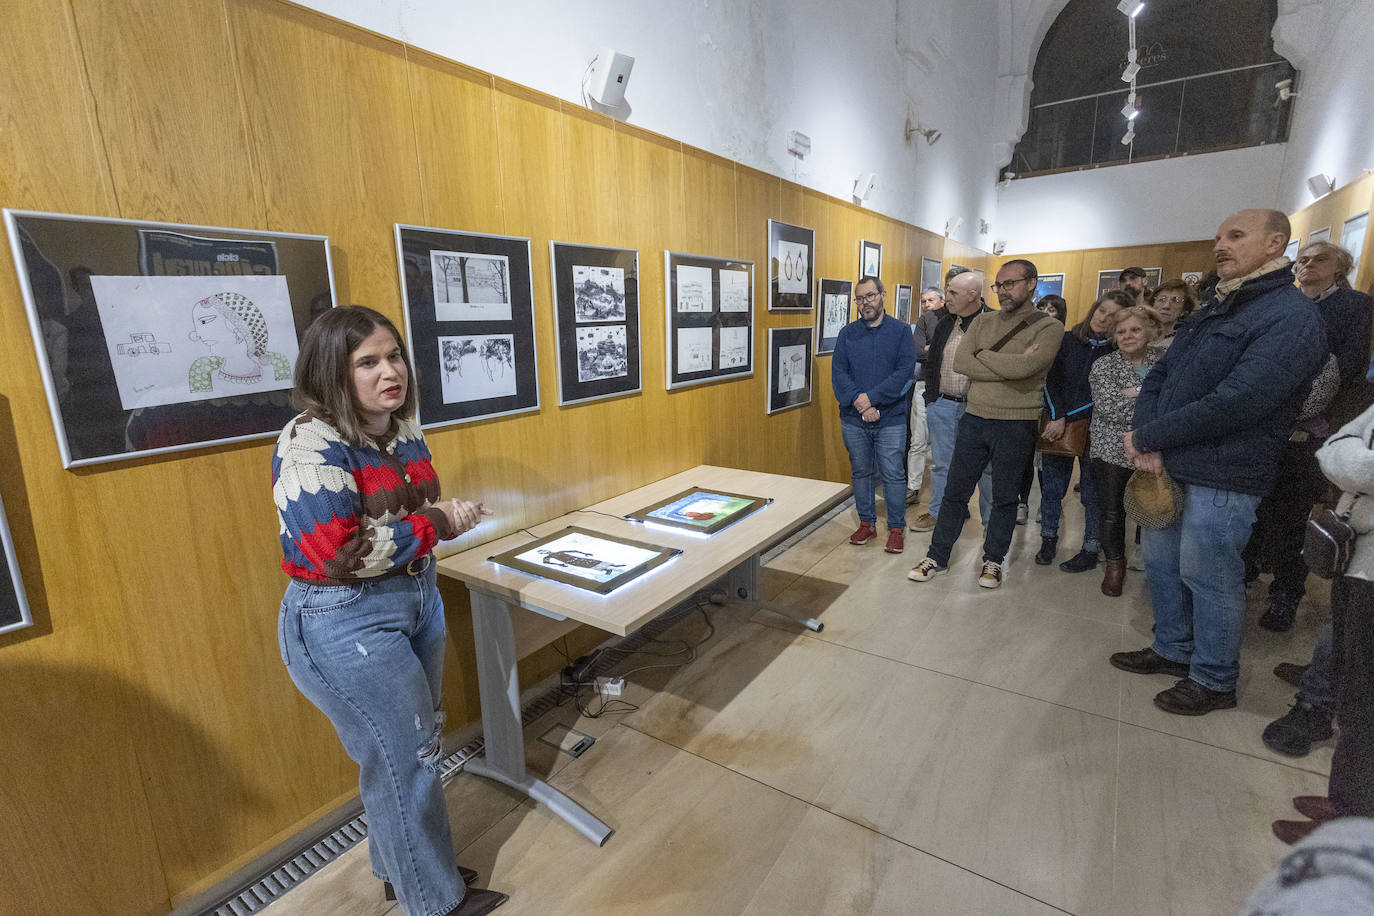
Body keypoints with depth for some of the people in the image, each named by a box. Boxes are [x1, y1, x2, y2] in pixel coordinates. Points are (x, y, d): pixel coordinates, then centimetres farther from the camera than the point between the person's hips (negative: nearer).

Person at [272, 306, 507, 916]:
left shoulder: (404, 431, 3)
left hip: (416, 597, 8)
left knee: (416, 745, 22)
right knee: (406, 758, 6)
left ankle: (398, 866, 47)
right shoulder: (310, 446, -21)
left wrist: (453, 514, -6)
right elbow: (339, 553, -28)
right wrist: (435, 524, -21)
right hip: (346, 620, -8)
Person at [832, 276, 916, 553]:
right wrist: (859, 403, -14)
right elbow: (838, 373, -1)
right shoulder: (847, 333, 7)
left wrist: (872, 398, -17)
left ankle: (897, 528, 15)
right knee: (860, 472, 12)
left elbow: (905, 370, -9)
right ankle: (866, 524, 26)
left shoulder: (901, 331, 2)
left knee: (893, 474, 0)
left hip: (891, 418, -2)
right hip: (853, 419, 3)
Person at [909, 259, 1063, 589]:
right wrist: (1009, 366, -13)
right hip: (975, 418, 3)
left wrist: (983, 355, -8)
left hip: (1016, 424, -3)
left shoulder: (1049, 327, -4)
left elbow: (1023, 368, -22)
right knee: (955, 492, 8)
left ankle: (993, 560, 28)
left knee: (1005, 498, 10)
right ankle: (938, 556, 21)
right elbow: (960, 362, -7)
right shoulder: (983, 321, 8)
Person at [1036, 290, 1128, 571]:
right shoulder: (1068, 340, 3)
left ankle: (1090, 551, 17)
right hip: (1055, 425, 2)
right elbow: (1051, 381, 2)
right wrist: (1056, 417, -9)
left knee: (1092, 491, 5)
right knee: (1051, 486, 7)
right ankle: (1048, 540, 22)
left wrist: (1067, 419, -15)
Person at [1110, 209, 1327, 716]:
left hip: (1221, 481, -8)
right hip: (1170, 467, 8)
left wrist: (1146, 437, -16)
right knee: (1160, 562, 18)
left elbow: (1234, 404, -24)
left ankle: (1214, 680, 25)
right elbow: (1157, 377, 9)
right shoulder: (1212, 310, 14)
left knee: (1208, 580, 5)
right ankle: (1173, 649, 37)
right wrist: (1147, 438, -9)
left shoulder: (1291, 317, -13)